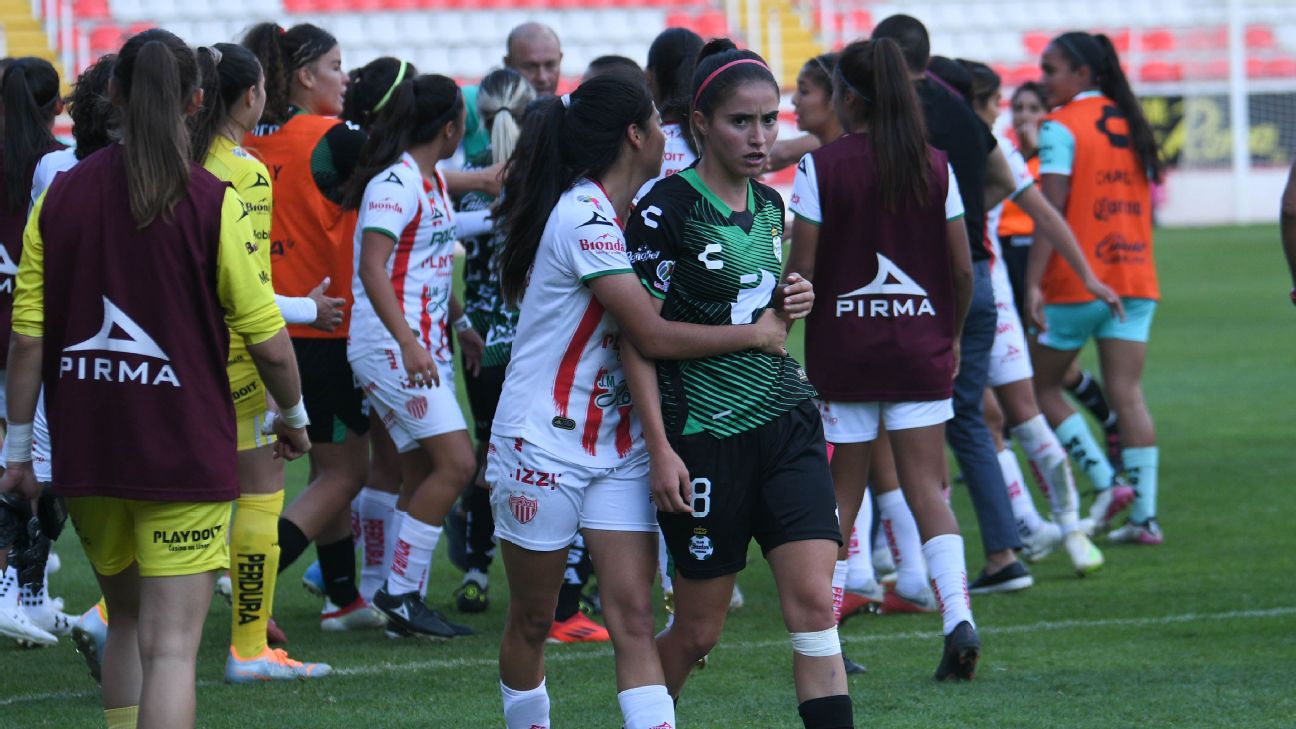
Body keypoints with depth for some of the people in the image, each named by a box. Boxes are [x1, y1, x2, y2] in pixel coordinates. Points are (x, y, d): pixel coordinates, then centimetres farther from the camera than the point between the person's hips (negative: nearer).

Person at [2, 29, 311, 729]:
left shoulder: (60, 197, 0)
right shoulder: (211, 203, -9)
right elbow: (268, 343, -6)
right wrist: (294, 416, 13)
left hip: (86, 455, 4)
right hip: (185, 453, -4)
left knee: (127, 620, 23)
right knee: (170, 647, -6)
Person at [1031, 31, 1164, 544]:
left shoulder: (1062, 127, -8)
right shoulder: (1131, 124, 12)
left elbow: (1052, 209, -15)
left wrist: (1033, 282, -17)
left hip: (1078, 280, -6)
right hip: (1134, 277, 6)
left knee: (1042, 387, 8)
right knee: (1127, 395, 3)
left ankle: (1105, 482, -3)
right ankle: (1144, 516, -2)